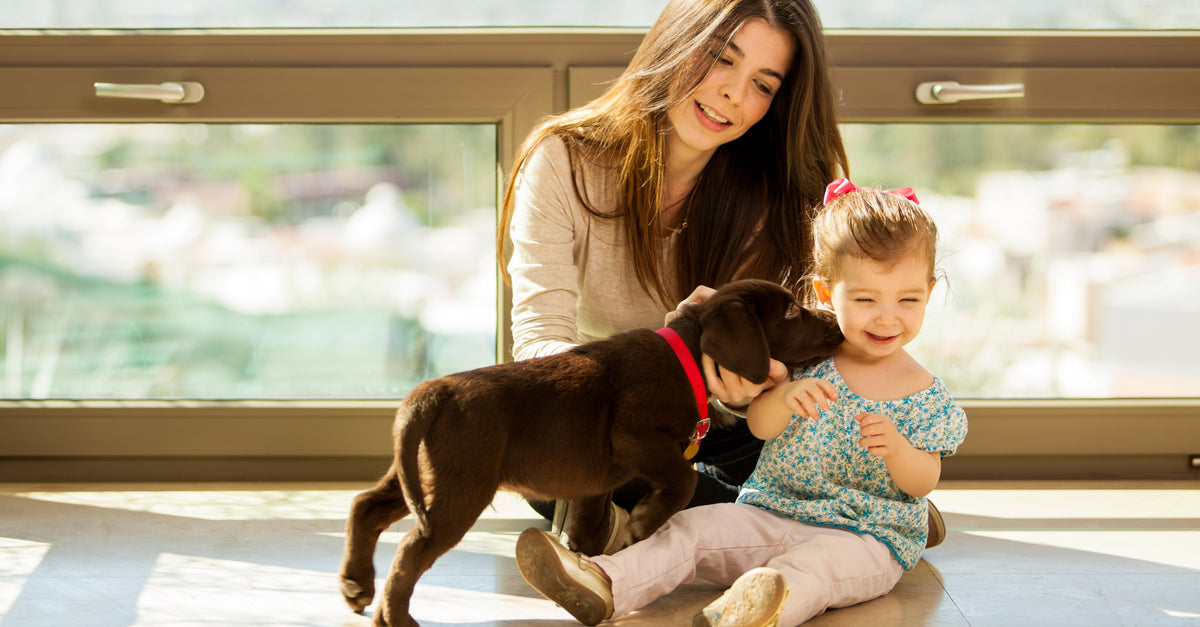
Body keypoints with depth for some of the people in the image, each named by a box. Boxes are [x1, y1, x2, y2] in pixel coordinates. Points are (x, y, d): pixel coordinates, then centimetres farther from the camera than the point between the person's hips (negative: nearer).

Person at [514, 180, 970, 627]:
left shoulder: (926, 397, 0)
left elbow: (923, 484, -3)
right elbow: (759, 425, -1)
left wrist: (896, 447, -25)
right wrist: (785, 396, -24)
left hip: (867, 537, -5)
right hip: (770, 515, 5)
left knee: (816, 561, -37)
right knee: (697, 526, -17)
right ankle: (603, 585, -33)